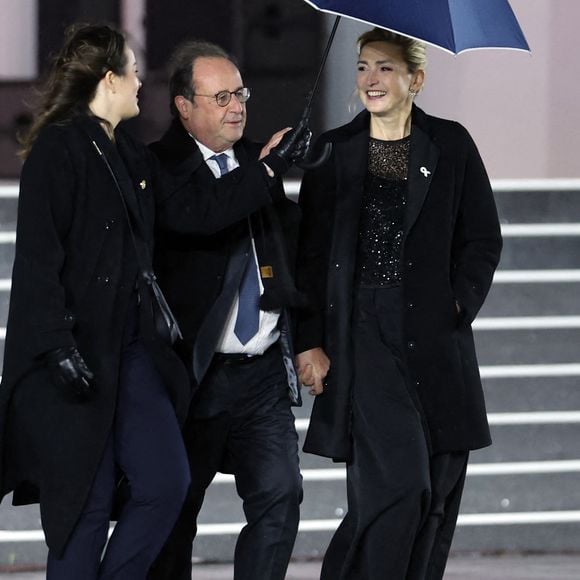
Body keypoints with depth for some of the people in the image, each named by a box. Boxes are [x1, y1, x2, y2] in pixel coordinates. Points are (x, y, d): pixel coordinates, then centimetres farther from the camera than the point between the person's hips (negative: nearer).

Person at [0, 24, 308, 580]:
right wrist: (58, 346, -22)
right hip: (75, 357, -8)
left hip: (131, 349, 8)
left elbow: (193, 211, 16)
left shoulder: (131, 157, 16)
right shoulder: (58, 149, -10)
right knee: (86, 503, -4)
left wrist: (268, 168, 15)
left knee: (166, 482, 0)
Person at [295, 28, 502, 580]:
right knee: (400, 481, -14)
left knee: (437, 488, 2)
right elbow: (310, 254, 7)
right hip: (363, 335, -2)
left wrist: (460, 304, -5)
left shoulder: (451, 145, 7)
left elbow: (483, 239, 9)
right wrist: (309, 340, 0)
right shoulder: (333, 151, 6)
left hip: (434, 334, 2)